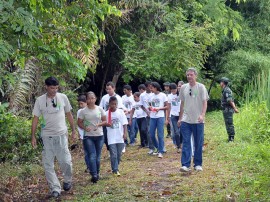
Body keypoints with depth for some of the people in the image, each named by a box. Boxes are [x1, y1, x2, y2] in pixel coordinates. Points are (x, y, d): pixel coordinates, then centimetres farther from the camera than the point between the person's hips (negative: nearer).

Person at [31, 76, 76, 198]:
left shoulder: (63, 97, -1)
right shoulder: (40, 100, -3)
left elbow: (69, 115, 9)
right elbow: (35, 119, 1)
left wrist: (73, 131, 10)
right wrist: (33, 136, -2)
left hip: (61, 135, 0)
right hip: (47, 136, 0)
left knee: (66, 161, -2)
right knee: (48, 164, 1)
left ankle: (67, 180, 26)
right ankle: (55, 189, 10)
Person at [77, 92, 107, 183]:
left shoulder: (100, 109, 1)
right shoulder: (83, 111, -2)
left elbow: (105, 121, 6)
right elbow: (79, 123, 2)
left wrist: (99, 124, -14)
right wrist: (85, 128, -17)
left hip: (99, 136, 2)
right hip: (88, 137, -2)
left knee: (98, 157, 8)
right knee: (92, 156, -11)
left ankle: (97, 173, 23)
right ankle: (94, 175, -13)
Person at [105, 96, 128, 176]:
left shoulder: (120, 112, 0)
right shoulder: (106, 113, -2)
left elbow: (124, 124, 1)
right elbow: (104, 123, 4)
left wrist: (125, 133, -8)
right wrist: (107, 124, -19)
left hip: (120, 137, 2)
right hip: (111, 137, -2)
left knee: (119, 154, 10)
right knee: (113, 154, -5)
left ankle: (116, 168, 26)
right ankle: (115, 170, 0)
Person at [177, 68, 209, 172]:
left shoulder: (201, 87, -3)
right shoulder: (183, 87, 8)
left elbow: (205, 102, -7)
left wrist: (202, 115, -22)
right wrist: (180, 118, 15)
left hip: (198, 120, -2)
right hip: (186, 120, 2)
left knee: (198, 144, 6)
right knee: (186, 143, -4)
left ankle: (198, 164, 16)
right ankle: (185, 165, -6)